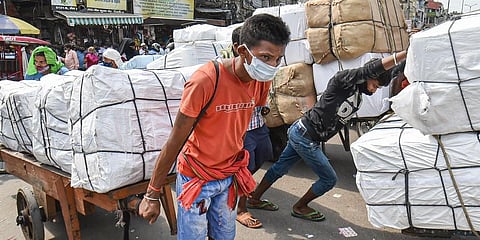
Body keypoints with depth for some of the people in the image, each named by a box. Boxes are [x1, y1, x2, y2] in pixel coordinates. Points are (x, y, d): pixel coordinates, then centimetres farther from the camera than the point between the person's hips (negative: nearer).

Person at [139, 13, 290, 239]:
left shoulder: (263, 80, -8)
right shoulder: (205, 80, -27)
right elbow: (175, 142, -19)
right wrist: (152, 195, -13)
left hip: (229, 176, 5)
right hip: (196, 178, -5)